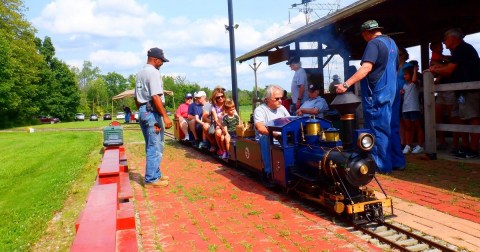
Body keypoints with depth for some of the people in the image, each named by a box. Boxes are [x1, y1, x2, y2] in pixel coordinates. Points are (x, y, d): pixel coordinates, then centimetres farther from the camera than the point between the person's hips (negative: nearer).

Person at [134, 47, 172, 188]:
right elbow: (155, 97, -21)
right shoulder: (154, 72, -12)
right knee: (155, 147, -3)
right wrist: (165, 116, -22)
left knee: (151, 146, 17)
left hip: (142, 111, 10)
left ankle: (156, 174, 26)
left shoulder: (140, 74, 17)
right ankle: (151, 179, 1)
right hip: (152, 112, -10)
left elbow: (136, 97, 20)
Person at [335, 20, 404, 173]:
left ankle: (382, 165, 1)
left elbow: (366, 68, -25)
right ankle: (397, 162, 19)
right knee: (392, 128, 13)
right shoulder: (391, 43, 17)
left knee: (377, 130, -3)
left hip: (377, 93, -9)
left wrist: (346, 84, -30)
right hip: (392, 92, 9)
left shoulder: (374, 43, -12)